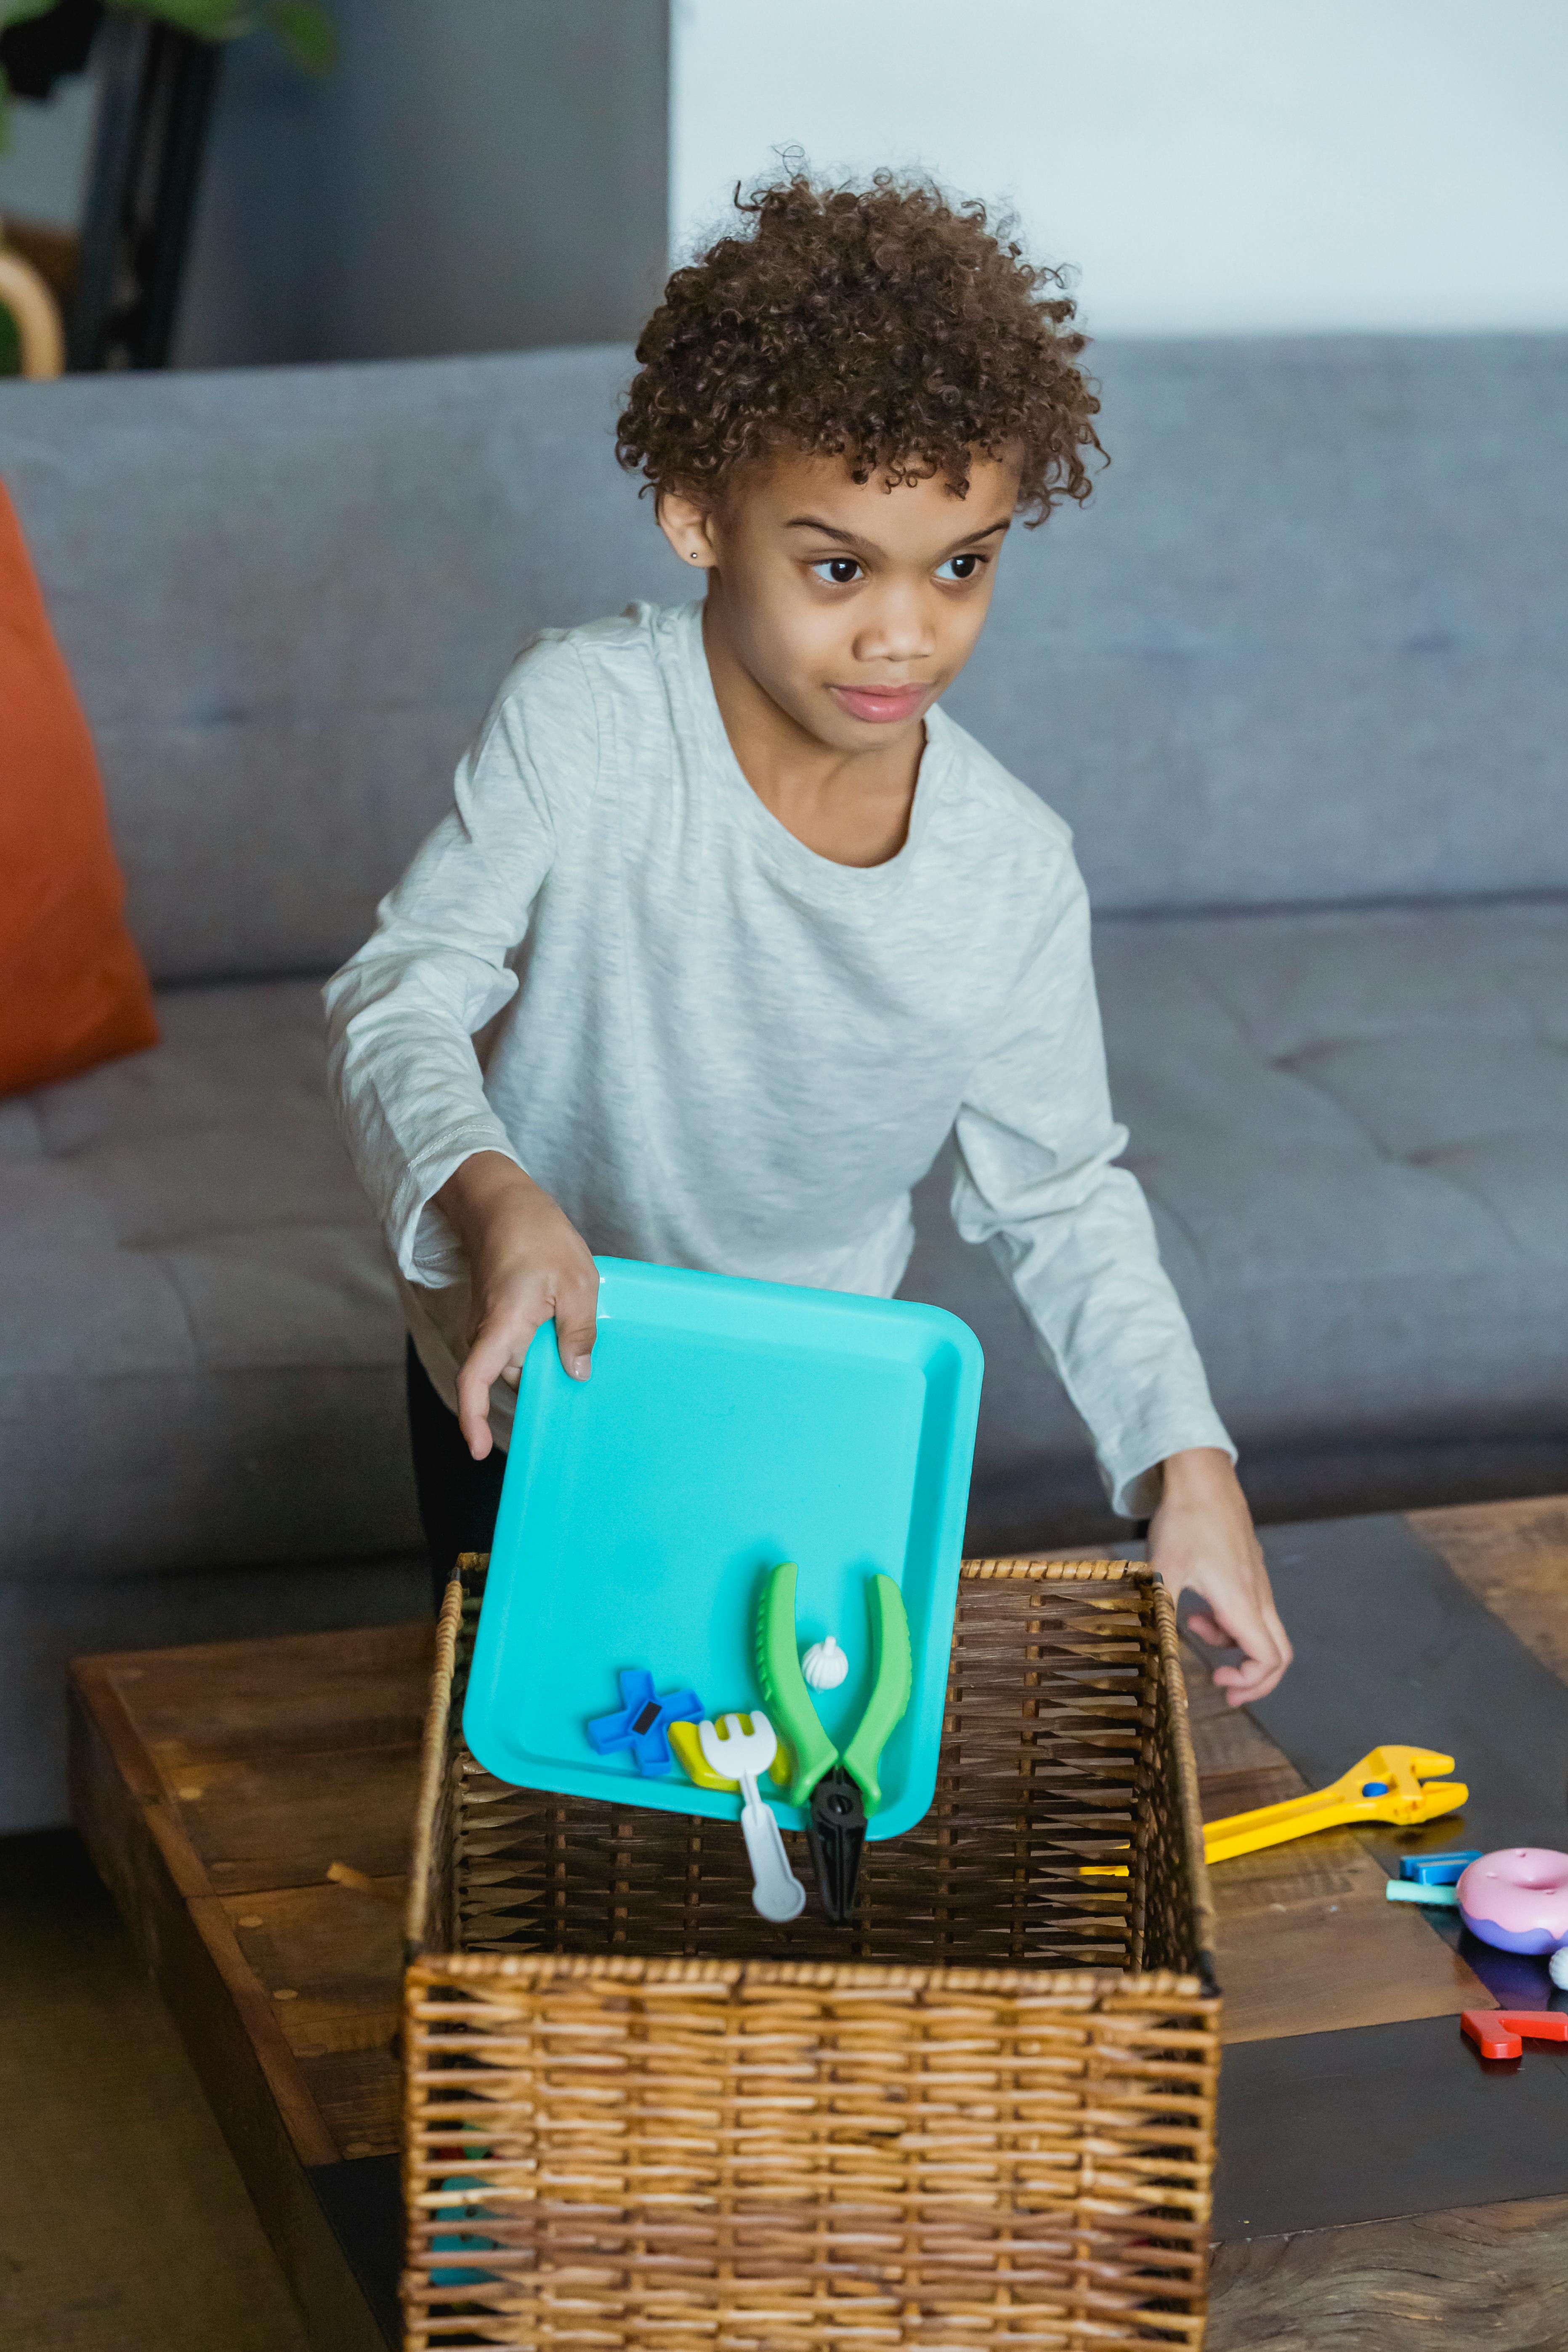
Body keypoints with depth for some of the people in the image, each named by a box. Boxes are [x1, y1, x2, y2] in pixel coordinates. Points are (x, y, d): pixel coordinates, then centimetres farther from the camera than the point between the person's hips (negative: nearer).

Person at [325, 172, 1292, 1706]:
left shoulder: (1014, 875, -18)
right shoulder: (579, 719, -25)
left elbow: (1059, 1199, -6)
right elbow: (401, 997, -22)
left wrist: (1189, 1464, -16)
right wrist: (486, 1193, -42)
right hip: (532, 1371, -2)